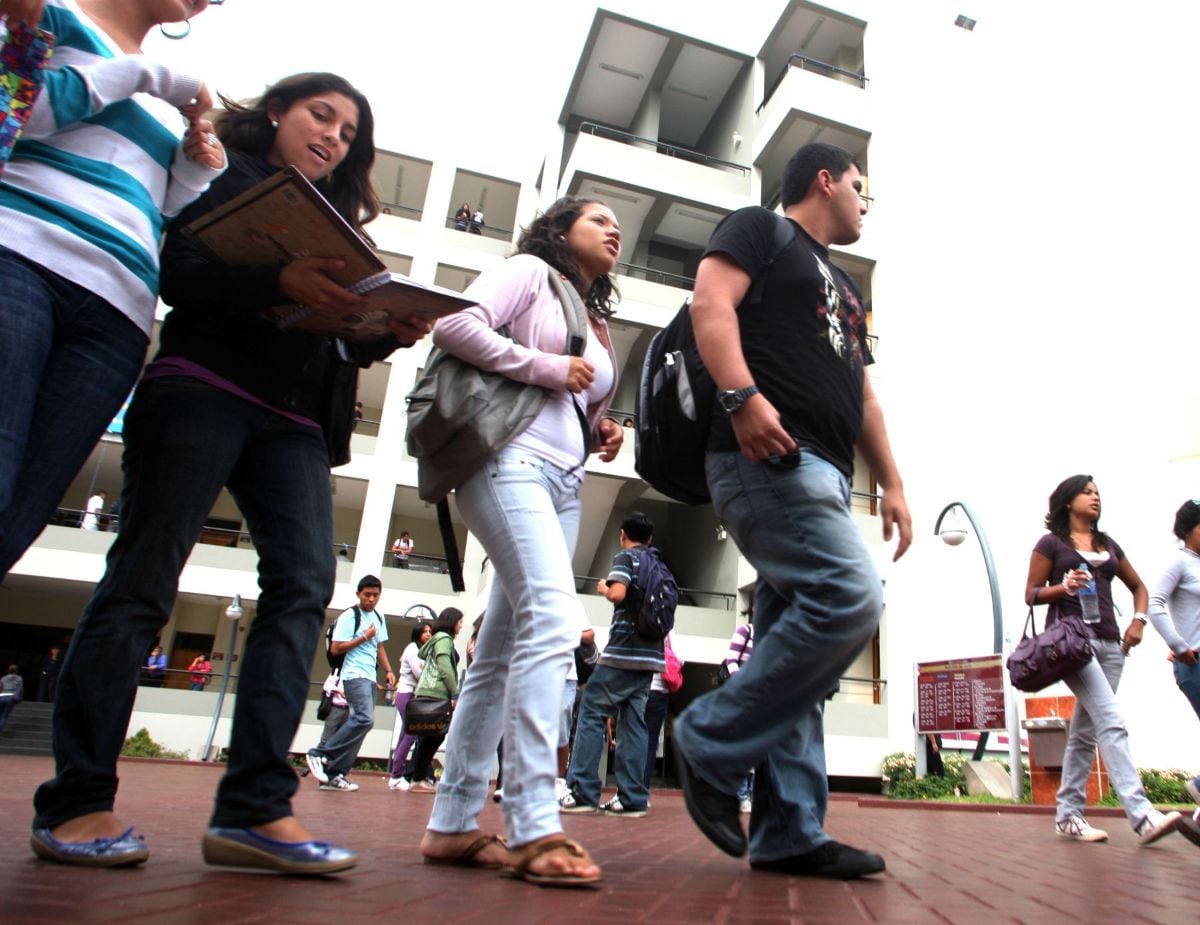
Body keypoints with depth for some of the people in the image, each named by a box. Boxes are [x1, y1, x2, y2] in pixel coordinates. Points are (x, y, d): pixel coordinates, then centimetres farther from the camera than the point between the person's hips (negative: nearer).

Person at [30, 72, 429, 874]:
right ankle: (78, 801, 2)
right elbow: (174, 269, -6)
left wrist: (394, 331, -1)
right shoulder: (222, 176, 12)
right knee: (146, 573, -7)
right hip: (202, 386, -5)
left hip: (293, 418, 5)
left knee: (304, 580, -12)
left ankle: (254, 808, -12)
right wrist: (279, 283, -21)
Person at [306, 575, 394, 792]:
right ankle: (320, 753, -9)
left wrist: (388, 670, 14)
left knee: (359, 722, 3)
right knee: (365, 719, -22)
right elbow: (336, 649, -10)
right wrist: (364, 637, -13)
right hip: (355, 676, -8)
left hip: (371, 678, 8)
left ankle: (335, 774, 9)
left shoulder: (379, 617, 17)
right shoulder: (349, 616, -6)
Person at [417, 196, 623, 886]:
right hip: (511, 458, -8)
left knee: (502, 653, 5)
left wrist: (603, 435, 10)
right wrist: (546, 366, -9)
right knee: (554, 618, -25)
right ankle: (535, 827, -22)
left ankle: (454, 824, 12)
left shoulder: (600, 324, 29)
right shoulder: (530, 271, 8)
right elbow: (455, 325, -8)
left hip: (564, 484, 8)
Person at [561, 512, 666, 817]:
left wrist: (603, 588, 3)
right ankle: (632, 797, 0)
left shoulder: (625, 557, -1)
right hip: (650, 654, 7)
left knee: (591, 714, -2)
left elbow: (618, 594, -17)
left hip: (623, 651, -7)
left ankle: (583, 792, -6)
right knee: (633, 722, 5)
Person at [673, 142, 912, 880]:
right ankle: (712, 742, -9)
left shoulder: (845, 288, 33)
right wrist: (742, 396, -25)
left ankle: (789, 831, 8)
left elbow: (864, 396, 29)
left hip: (822, 472, 9)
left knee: (794, 642, 4)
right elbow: (711, 302, -9)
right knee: (850, 600, -22)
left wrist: (893, 483, 20)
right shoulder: (761, 229, 10)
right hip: (769, 454, -9)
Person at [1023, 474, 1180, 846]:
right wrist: (1064, 586, -17)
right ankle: (1142, 815, -22)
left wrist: (1138, 620, 9)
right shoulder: (1051, 543, 3)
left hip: (1109, 641, 6)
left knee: (1085, 733, 7)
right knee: (1111, 722, -19)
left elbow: (1138, 586, 27)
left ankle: (1068, 815, 14)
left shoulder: (1107, 545, 19)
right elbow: (1031, 595, 1)